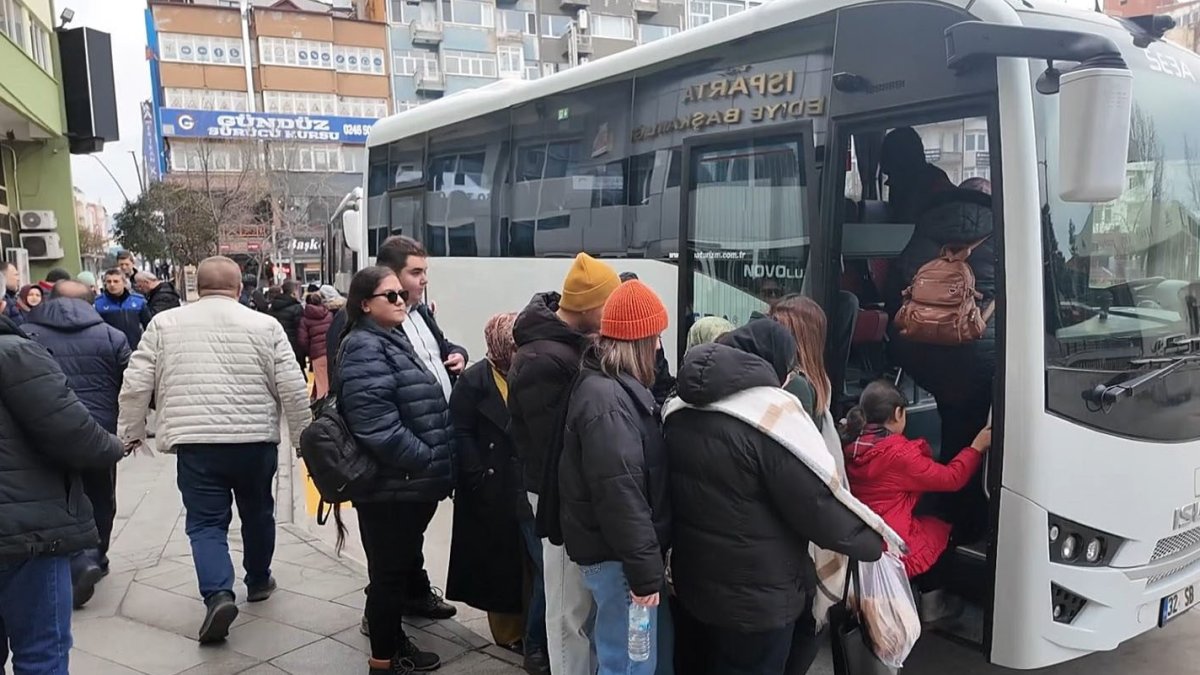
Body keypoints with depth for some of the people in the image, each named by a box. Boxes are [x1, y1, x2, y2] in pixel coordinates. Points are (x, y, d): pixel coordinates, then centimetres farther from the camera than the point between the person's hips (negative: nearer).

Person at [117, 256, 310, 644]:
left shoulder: (164, 324, 5)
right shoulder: (265, 325, 1)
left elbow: (136, 385, 4)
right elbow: (293, 389, -2)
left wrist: (130, 432, 17)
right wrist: (303, 436, 9)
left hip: (194, 441, 0)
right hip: (256, 440, 1)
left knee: (206, 523, 7)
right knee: (257, 512, 20)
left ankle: (218, 594, -12)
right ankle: (258, 581, 36)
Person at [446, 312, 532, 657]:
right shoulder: (475, 380, -6)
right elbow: (460, 434, -9)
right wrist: (479, 478, -15)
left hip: (530, 486, 4)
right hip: (493, 491, -3)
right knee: (500, 560, 8)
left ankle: (535, 630, 21)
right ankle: (510, 630, 22)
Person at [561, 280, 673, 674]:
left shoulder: (614, 387, 10)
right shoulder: (607, 401, -23)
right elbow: (619, 493, -26)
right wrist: (644, 571, -22)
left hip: (620, 551, 10)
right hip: (616, 557, -10)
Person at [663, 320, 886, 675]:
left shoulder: (680, 411, 2)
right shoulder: (768, 417, -23)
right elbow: (815, 505, -19)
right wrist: (873, 539, -3)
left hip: (696, 580, 7)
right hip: (757, 595, -7)